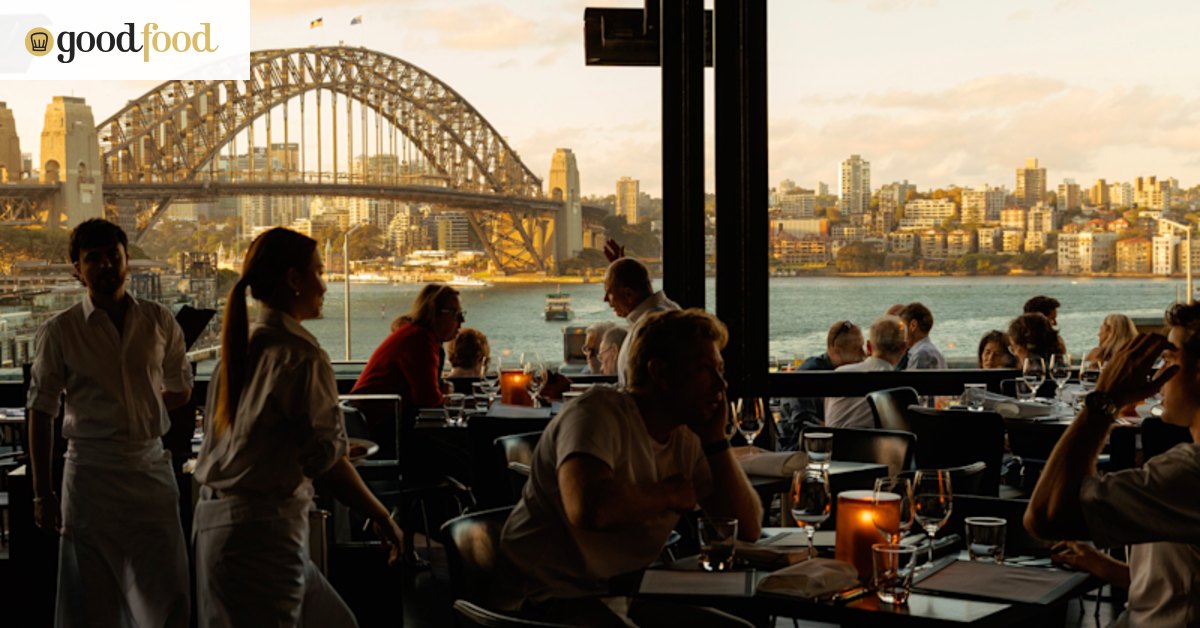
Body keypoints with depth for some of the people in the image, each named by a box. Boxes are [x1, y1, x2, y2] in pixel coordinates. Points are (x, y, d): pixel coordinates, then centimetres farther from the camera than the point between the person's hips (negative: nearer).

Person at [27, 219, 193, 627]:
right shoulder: (59, 332, -2)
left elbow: (180, 390, 19)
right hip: (91, 468, -2)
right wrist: (42, 494, -3)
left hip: (152, 467, 2)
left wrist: (138, 409, 8)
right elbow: (41, 414, -1)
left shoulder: (159, 322, 5)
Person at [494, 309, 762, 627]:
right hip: (548, 598, -8)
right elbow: (589, 507, -37)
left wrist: (715, 440, -4)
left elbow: (748, 528, 5)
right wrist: (668, 495, -19)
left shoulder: (686, 439, 7)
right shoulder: (599, 413, -17)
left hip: (625, 595, 8)